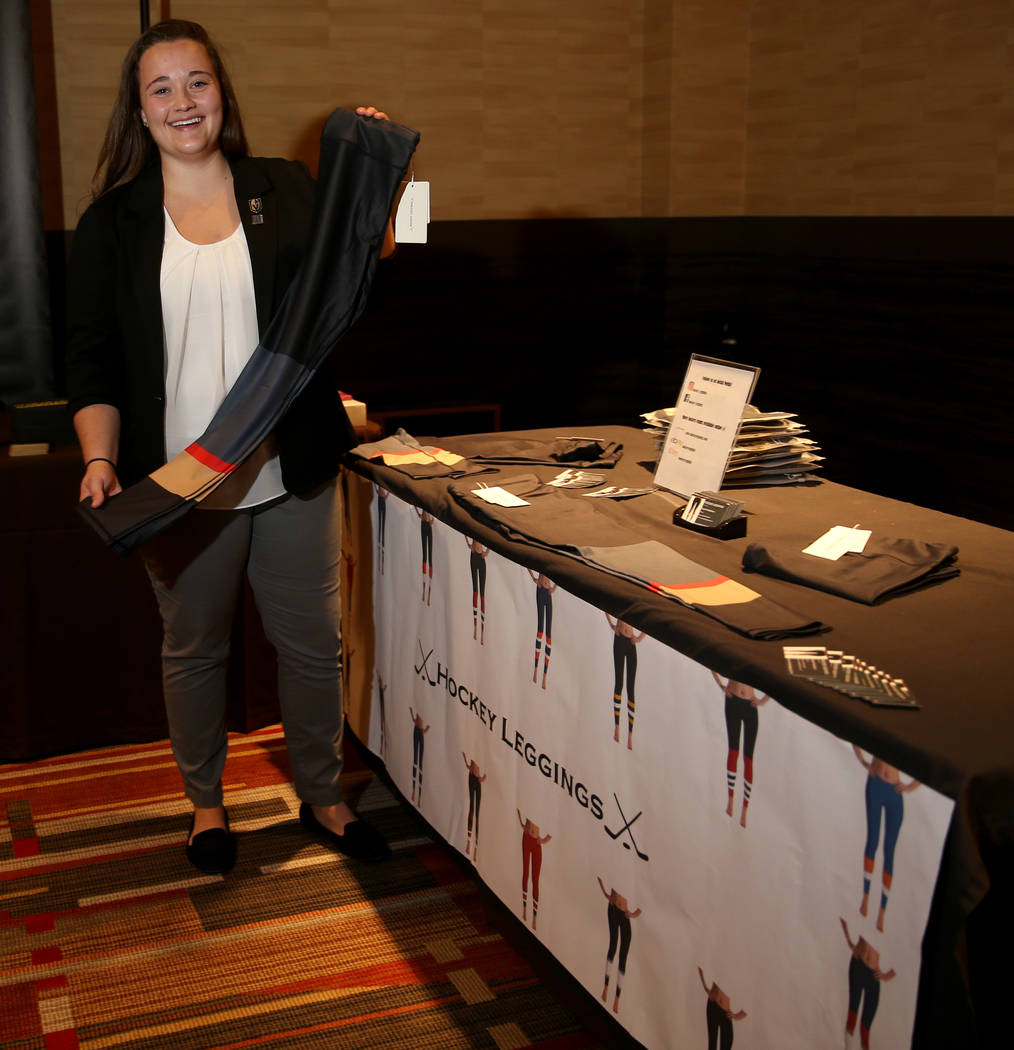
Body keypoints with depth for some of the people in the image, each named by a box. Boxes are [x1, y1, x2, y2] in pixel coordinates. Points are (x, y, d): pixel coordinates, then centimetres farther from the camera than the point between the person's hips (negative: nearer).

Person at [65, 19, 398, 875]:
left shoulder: (287, 193, 4)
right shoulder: (113, 223, 2)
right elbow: (92, 362, 1)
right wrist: (100, 460, -13)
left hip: (292, 473, 1)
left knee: (313, 643, 10)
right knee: (193, 648, 13)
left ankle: (323, 798, 31)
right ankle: (206, 803, 35)